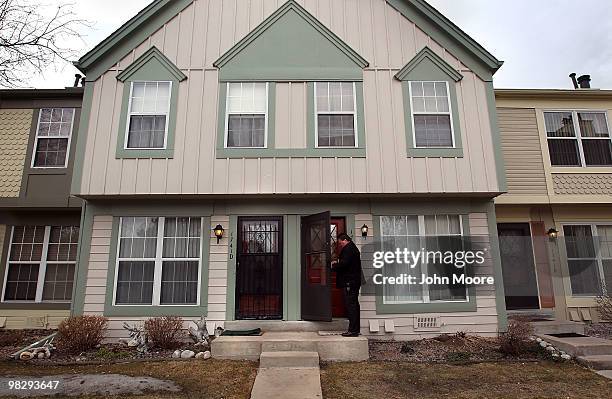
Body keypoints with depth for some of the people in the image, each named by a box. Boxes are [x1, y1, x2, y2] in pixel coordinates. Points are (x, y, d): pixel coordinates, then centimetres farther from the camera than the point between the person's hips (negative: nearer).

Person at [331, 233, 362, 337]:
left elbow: (344, 263, -22)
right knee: (354, 305, 13)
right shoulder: (353, 248, 19)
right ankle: (356, 329, 20)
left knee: (351, 306, -7)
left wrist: (334, 266, -6)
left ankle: (353, 330, -5)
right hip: (354, 281, 11)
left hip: (349, 282, -11)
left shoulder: (348, 249, -13)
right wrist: (337, 263, 12)